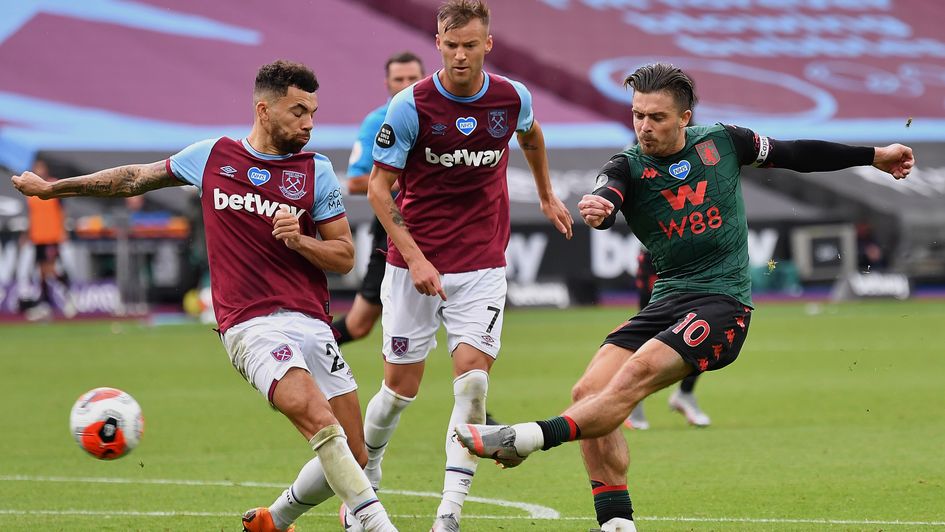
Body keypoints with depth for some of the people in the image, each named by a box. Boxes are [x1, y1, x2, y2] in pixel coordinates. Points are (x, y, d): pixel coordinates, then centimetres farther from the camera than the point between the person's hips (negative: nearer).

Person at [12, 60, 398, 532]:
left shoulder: (316, 171, 9)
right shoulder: (212, 156, 8)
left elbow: (344, 256, 10)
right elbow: (137, 178, 23)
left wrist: (299, 240, -10)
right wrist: (54, 187, 30)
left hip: (311, 323, 3)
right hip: (250, 326, -3)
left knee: (352, 457, -1)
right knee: (319, 419, -28)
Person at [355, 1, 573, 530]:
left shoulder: (514, 98, -2)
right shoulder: (411, 106, -12)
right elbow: (379, 187, -7)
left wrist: (547, 195, 35)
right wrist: (415, 258, -16)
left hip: (482, 266, 1)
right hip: (415, 264, -1)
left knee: (473, 378, -14)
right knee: (402, 387, 2)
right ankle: (365, 475, 30)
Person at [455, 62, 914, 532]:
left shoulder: (721, 141, 3)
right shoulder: (628, 166, 0)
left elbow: (793, 154, 19)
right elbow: (606, 201, -24)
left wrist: (873, 156, 25)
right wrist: (594, 210, -50)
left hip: (723, 301, -3)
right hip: (668, 298, 3)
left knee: (637, 372, -27)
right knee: (589, 392, -12)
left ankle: (528, 439, -38)